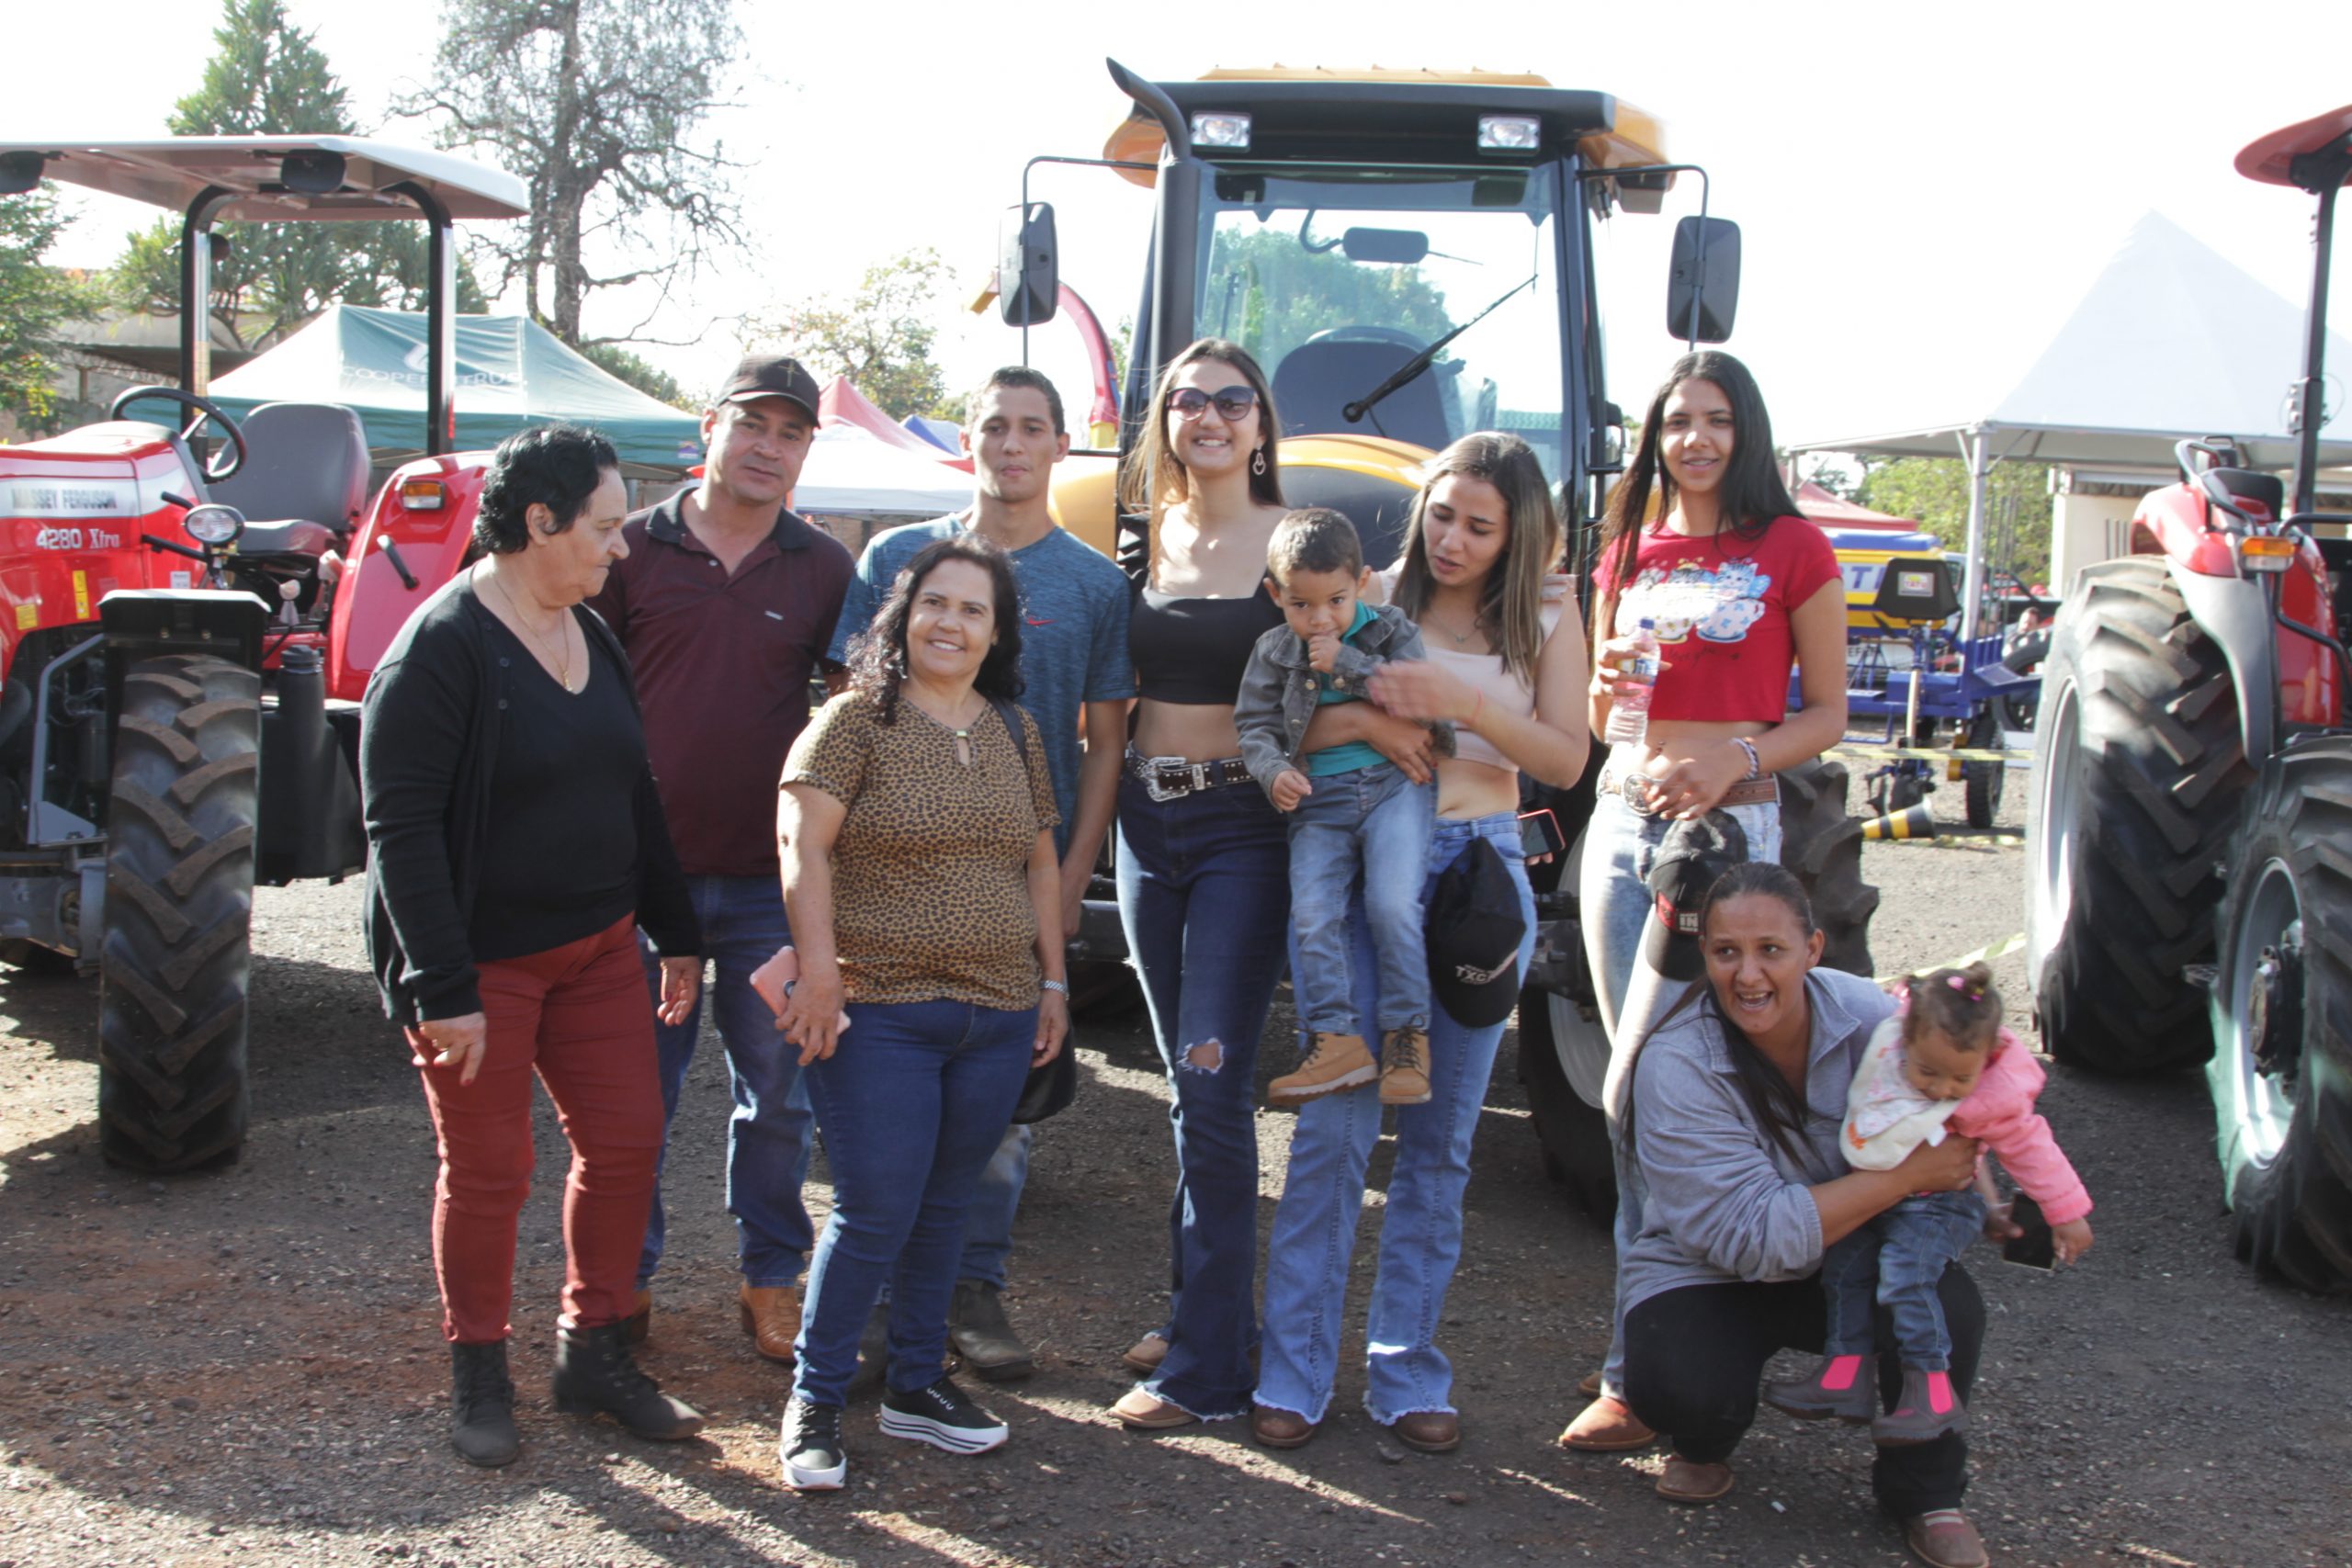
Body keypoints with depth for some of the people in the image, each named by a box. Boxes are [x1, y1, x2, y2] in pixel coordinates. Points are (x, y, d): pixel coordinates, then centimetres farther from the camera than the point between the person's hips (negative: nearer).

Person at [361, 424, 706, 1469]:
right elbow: (401, 827, -19)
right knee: (487, 1169, 3)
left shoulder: (590, 636, 9)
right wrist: (443, 987, -23)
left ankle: (593, 1352, 23)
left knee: (626, 1142, 7)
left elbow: (633, 792, 17)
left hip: (596, 948, 7)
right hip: (482, 961, -7)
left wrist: (675, 933, 16)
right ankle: (478, 1375, 21)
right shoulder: (440, 649, -16)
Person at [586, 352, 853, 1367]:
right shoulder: (634, 550, 1)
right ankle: (625, 1281, 23)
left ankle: (770, 1280, 24)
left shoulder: (823, 569, 5)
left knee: (777, 1092, 8)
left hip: (770, 879, 1)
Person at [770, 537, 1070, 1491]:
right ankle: (814, 1404, 10)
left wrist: (1053, 982, 16)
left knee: (944, 1208, 13)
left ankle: (916, 1384, 27)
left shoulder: (1014, 732, 13)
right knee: (874, 1216, -5)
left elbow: (1041, 862, 19)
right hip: (880, 1016, -5)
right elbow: (803, 843, -12)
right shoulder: (858, 719, -5)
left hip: (997, 1018, 6)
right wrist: (818, 969, -19)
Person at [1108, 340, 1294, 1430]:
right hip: (1150, 819, 6)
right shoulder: (1147, 537, 11)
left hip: (1244, 827, -5)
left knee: (1212, 1085, -9)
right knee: (1186, 1084, 13)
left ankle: (1208, 1366, -3)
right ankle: (1206, 1311, 26)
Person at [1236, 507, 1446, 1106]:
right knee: (1311, 913, -15)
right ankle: (1336, 1039, -10)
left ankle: (1407, 1033, -6)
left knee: (1393, 902, -19)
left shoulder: (1390, 630, 3)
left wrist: (1348, 665, -13)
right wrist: (1274, 771, -11)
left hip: (1395, 782, -2)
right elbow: (1254, 724, 9)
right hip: (1319, 798, 2)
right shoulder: (1273, 652, 8)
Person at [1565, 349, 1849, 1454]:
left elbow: (1827, 715, 1)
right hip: (1621, 822, 5)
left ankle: (1638, 1372, -7)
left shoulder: (1792, 553, -1)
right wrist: (1612, 680, -4)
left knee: (1640, 1091, -12)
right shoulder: (1629, 552, 12)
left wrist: (1737, 759, -16)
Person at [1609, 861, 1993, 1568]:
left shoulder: (1868, 1015, -14)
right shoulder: (1675, 1067, -25)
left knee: (1950, 1306, -28)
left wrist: (1971, 1194, -20)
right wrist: (1908, 1174, -31)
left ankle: (1924, 1489, 2)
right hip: (1706, 1276, -3)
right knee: (1678, 1387, -33)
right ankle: (1702, 1446, 9)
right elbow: (1754, 1238, -30)